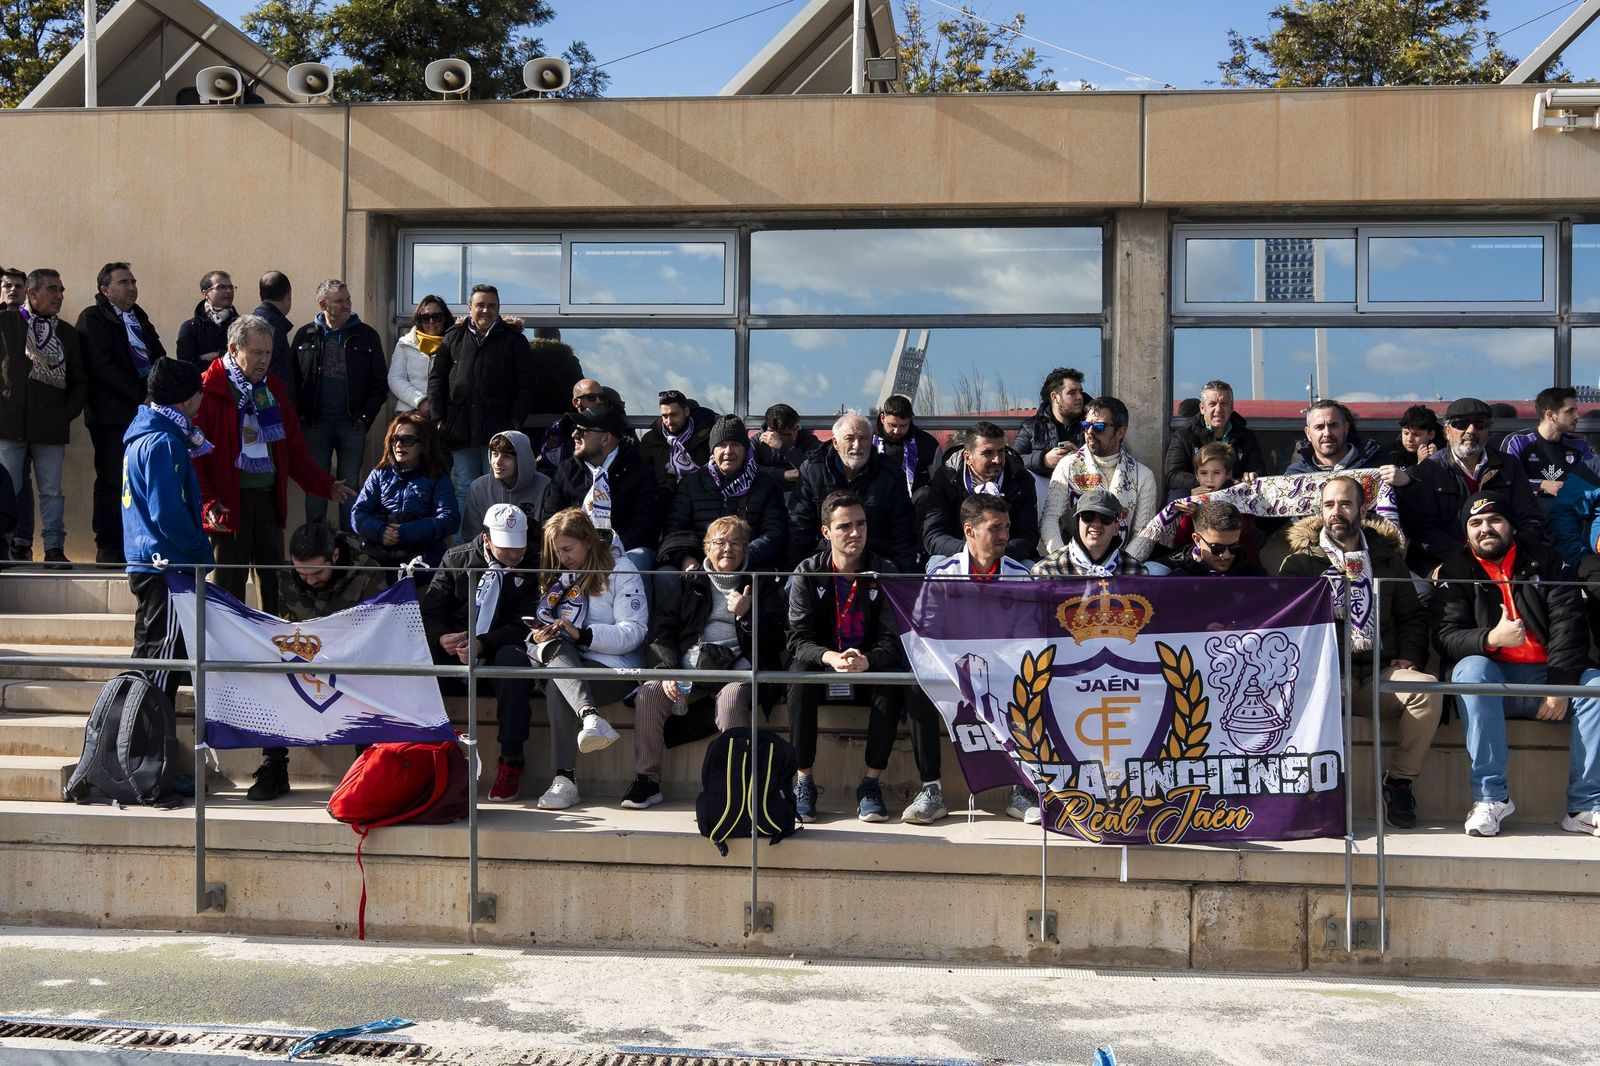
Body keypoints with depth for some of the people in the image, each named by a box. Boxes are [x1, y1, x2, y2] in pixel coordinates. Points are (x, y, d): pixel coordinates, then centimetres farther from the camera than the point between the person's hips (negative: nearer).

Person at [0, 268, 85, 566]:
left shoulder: (67, 333, 12)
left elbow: (79, 381, 17)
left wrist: (69, 412, 3)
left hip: (51, 427, 2)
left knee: (52, 491, 1)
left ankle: (54, 548, 4)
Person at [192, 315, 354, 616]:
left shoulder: (272, 390, 15)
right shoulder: (209, 390, -7)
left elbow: (294, 450, 18)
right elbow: (193, 452, -12)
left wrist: (326, 485, 9)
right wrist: (207, 502, -22)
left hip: (268, 495, 6)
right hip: (228, 499, -6)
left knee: (274, 579, 10)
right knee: (230, 580, 0)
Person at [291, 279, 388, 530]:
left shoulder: (366, 336, 5)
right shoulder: (306, 335, 5)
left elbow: (380, 382, 5)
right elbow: (291, 379, 6)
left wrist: (365, 416, -3)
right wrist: (299, 416, -3)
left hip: (352, 425, 0)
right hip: (315, 424, 0)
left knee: (350, 487, 3)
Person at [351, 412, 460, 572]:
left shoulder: (438, 479, 14)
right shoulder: (379, 474, 22)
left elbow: (450, 520, -1)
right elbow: (358, 513, 12)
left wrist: (406, 532, -12)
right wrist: (379, 531, -10)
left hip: (421, 554, -2)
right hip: (376, 552, 2)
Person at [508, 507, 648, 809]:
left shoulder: (620, 570, 4)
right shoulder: (556, 573, 24)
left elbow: (634, 632, -7)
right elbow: (542, 622, 18)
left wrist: (581, 634, -19)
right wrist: (539, 635, -7)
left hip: (614, 666, -4)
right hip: (564, 660, 4)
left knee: (557, 687, -35)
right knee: (554, 647, -34)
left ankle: (565, 780, -41)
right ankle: (590, 716, -58)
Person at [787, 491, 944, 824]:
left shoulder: (885, 572, -3)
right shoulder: (807, 573, -3)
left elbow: (892, 640, -9)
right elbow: (799, 639, -12)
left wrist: (866, 660, -33)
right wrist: (830, 657, -35)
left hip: (870, 671, 0)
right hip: (821, 668, 0)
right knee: (799, 673, -32)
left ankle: (871, 783, -23)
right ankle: (803, 782, -26)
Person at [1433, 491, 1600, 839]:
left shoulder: (1545, 561, 9)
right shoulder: (1455, 572, 6)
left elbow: (1569, 624, -1)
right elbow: (1446, 637, -6)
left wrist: (1561, 685, -14)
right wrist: (1491, 639, -27)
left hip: (1549, 674, 2)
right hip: (1493, 679, -1)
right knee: (1471, 669, -33)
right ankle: (1490, 796, -31)